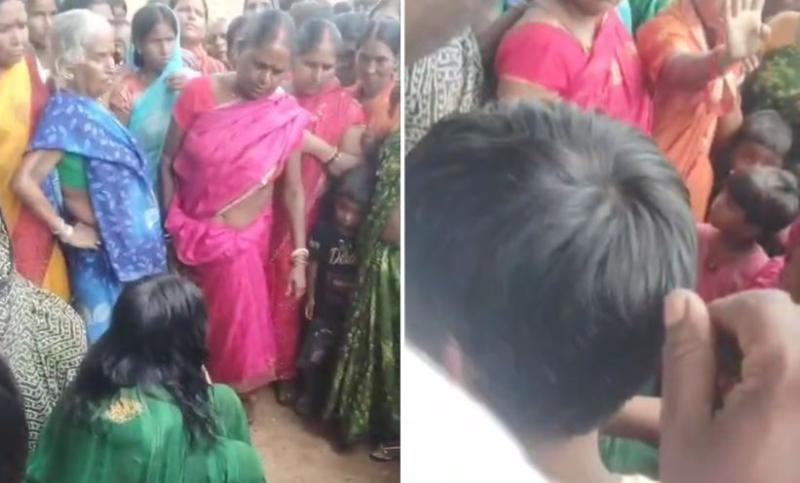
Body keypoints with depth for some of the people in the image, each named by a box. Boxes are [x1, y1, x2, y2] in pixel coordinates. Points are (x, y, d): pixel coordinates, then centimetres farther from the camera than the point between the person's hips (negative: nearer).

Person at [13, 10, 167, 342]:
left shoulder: (92, 108, 6)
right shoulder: (68, 111, -19)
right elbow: (24, 181, -26)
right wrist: (67, 231, -18)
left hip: (129, 248, 8)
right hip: (103, 254, -8)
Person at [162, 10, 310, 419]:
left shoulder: (289, 117, -10)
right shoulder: (199, 93, -12)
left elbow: (293, 189, -4)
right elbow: (168, 161, -4)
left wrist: (299, 256, -5)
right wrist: (167, 226, -4)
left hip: (244, 242, 0)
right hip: (191, 237, 0)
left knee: (237, 327, 10)